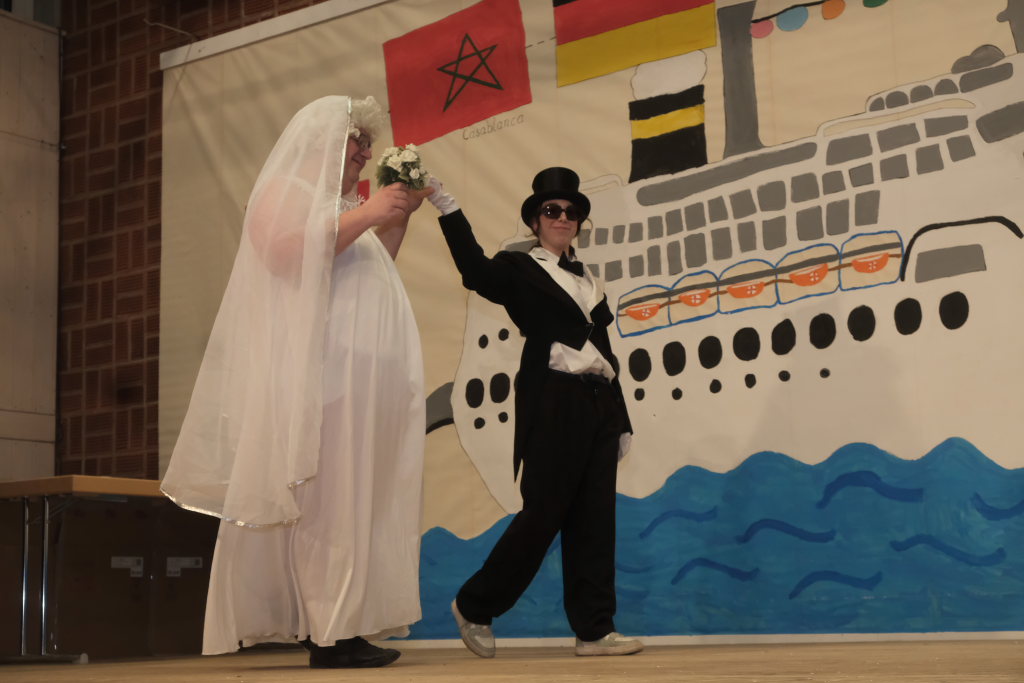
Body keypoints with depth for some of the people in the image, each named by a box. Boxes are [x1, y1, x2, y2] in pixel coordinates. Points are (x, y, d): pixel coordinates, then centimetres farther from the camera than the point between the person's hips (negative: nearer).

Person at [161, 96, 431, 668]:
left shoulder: (345, 205, 29)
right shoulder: (283, 190, 5)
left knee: (359, 498, 1)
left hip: (366, 375, 8)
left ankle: (347, 628, -1)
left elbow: (374, 276, 30)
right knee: (325, 494, -13)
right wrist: (364, 216, -11)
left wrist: (399, 217, 20)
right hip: (317, 369, -8)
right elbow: (286, 251, -13)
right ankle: (331, 633, -16)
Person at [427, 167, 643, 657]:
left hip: (598, 406, 6)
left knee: (594, 519, 4)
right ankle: (474, 607, 10)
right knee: (542, 515, -6)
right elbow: (476, 270, -20)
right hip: (552, 404, -6)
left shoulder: (589, 281, 20)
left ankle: (594, 630, 7)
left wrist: (621, 420, 15)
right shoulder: (520, 269, 2)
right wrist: (444, 204, -30)